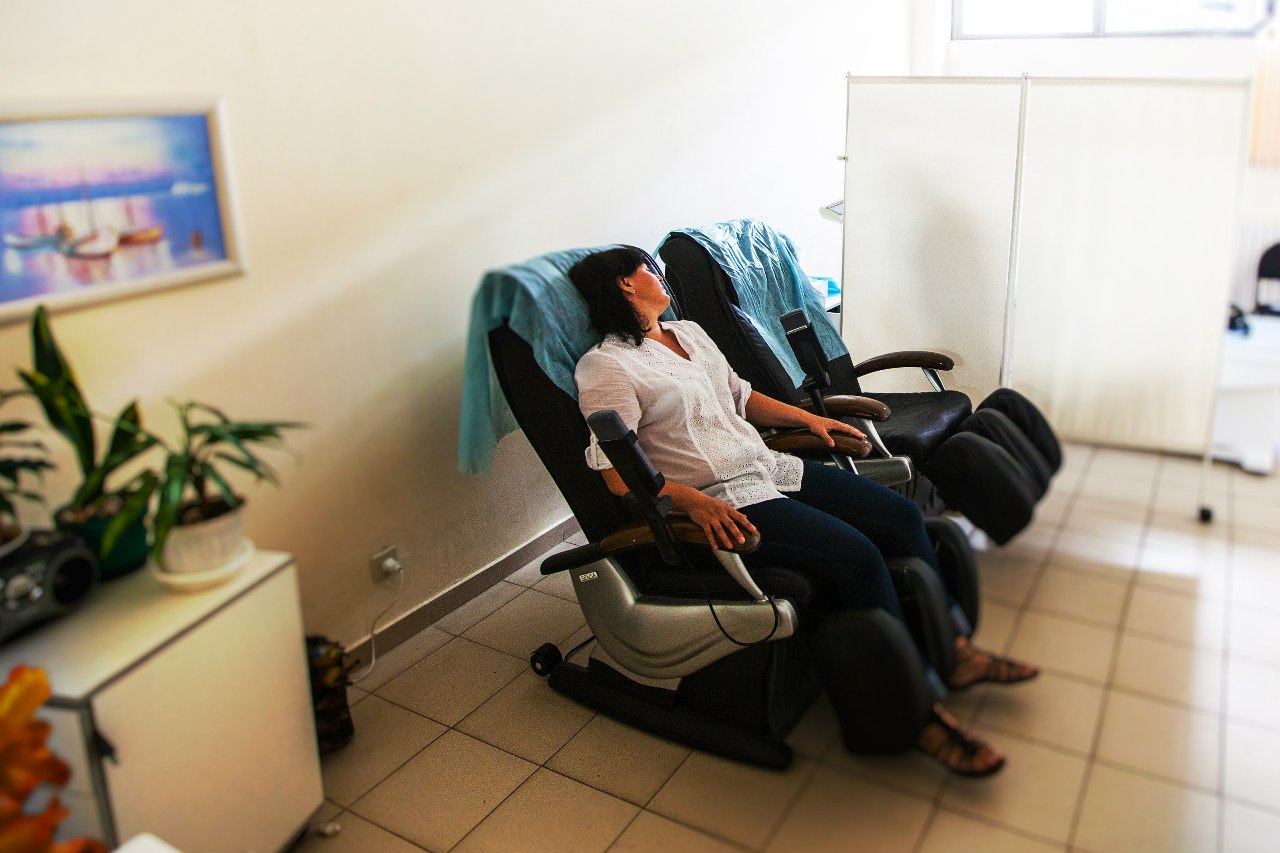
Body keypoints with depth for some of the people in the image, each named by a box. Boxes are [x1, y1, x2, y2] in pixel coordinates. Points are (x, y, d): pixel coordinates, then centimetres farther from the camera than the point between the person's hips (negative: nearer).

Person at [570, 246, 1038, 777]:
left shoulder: (688, 332, 16)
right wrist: (695, 501, -29)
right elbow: (618, 474, -17)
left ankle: (951, 650, 11)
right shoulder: (605, 366, -10)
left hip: (767, 467, 9)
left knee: (902, 515, -2)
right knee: (856, 555, -23)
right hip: (717, 503, -9)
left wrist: (808, 419, 20)